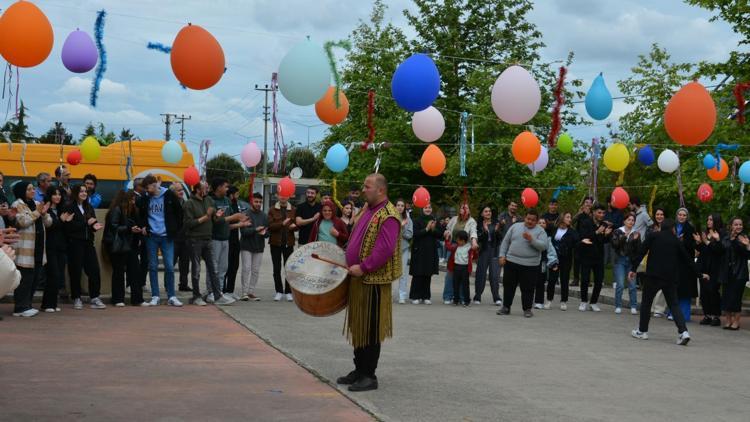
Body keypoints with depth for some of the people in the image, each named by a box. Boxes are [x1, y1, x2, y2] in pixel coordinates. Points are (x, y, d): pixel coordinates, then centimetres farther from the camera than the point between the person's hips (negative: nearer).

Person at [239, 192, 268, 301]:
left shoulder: (264, 216, 9)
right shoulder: (245, 214, -6)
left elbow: (268, 232, 7)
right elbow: (243, 231, -14)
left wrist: (264, 233, -15)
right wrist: (255, 229, -25)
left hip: (259, 247, 5)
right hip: (246, 246, -5)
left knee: (256, 270, 6)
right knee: (246, 269, -6)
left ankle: (251, 292, 12)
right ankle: (244, 292, -2)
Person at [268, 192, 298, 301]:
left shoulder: (293, 210, 6)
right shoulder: (273, 210, 2)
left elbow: (297, 225, 6)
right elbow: (270, 226, -7)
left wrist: (294, 226, -17)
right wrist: (282, 224, -22)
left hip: (289, 242, 0)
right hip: (276, 243, 0)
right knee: (277, 268, 4)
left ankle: (288, 292, 7)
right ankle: (279, 291, 12)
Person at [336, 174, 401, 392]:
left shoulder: (388, 216, -16)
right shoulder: (367, 209, 13)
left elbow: (385, 249, -25)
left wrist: (363, 267, -24)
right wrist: (349, 258, 13)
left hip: (374, 281, -9)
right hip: (358, 278, 9)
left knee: (370, 329, -2)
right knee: (358, 326, 15)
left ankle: (369, 376, 5)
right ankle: (359, 370, 25)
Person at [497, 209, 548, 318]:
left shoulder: (540, 231, 0)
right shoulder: (515, 226, 8)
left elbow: (544, 246, -12)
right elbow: (505, 241, 11)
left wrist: (532, 240, -23)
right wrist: (502, 255, 4)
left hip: (530, 265, -2)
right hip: (511, 262, 3)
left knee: (528, 288, 2)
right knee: (508, 285, 8)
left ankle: (527, 309, 14)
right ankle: (506, 307, 19)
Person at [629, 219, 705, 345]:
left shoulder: (653, 236, 4)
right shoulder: (676, 241, 10)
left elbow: (641, 252, -4)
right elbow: (687, 259, 14)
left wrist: (633, 268, -2)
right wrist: (699, 274, 24)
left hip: (653, 275, -2)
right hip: (670, 278, 2)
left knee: (646, 302, 11)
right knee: (674, 305, 6)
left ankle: (642, 331, 17)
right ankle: (683, 331, -9)